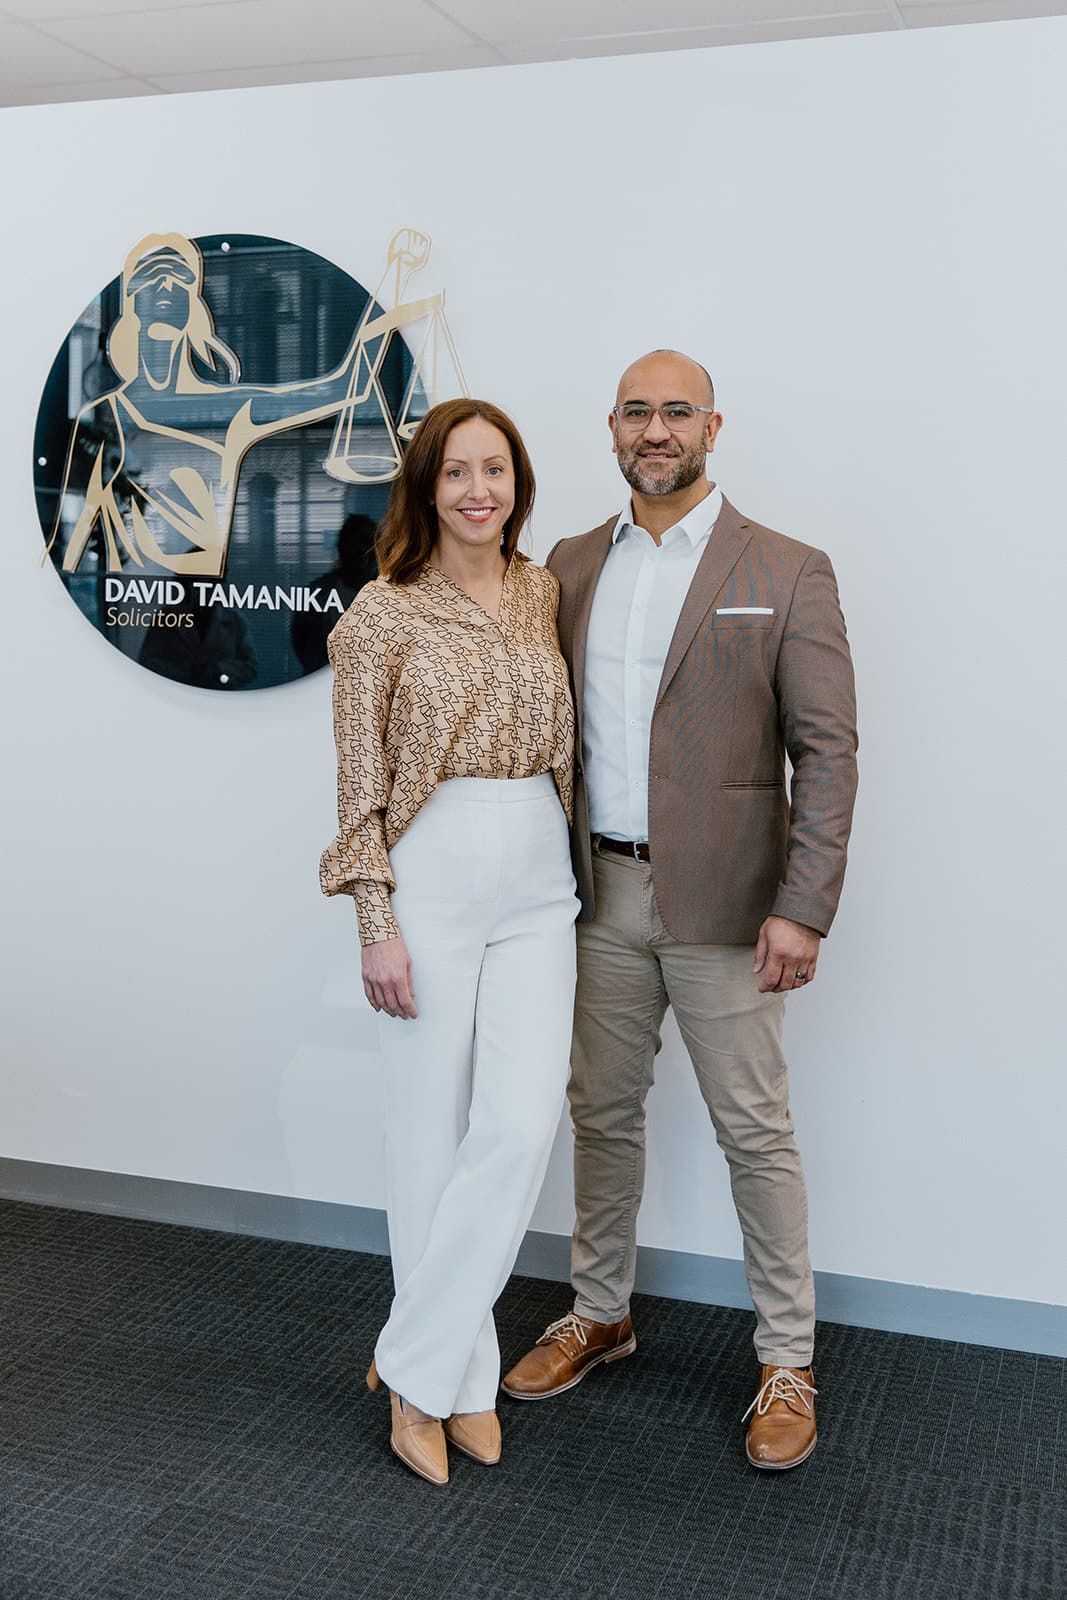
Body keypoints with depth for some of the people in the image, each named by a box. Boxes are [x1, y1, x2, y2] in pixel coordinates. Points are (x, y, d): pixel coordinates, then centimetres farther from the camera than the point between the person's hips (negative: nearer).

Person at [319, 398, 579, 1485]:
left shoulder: (545, 594, 9)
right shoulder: (384, 614, -4)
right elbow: (360, 785, -4)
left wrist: (566, 868, 12)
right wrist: (378, 925, -9)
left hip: (537, 885, 4)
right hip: (432, 881, -4)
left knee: (519, 1127, -4)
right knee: (431, 1135, 5)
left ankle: (419, 1364, 14)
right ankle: (459, 1376, 23)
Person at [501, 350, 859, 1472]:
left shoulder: (787, 574, -4)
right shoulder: (568, 569, 8)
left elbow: (827, 751, -7)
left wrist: (802, 909, -14)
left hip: (720, 900, -4)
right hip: (598, 894, 4)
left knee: (754, 1131, 5)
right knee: (601, 1114, 16)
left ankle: (787, 1359, 22)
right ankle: (599, 1314, 35)